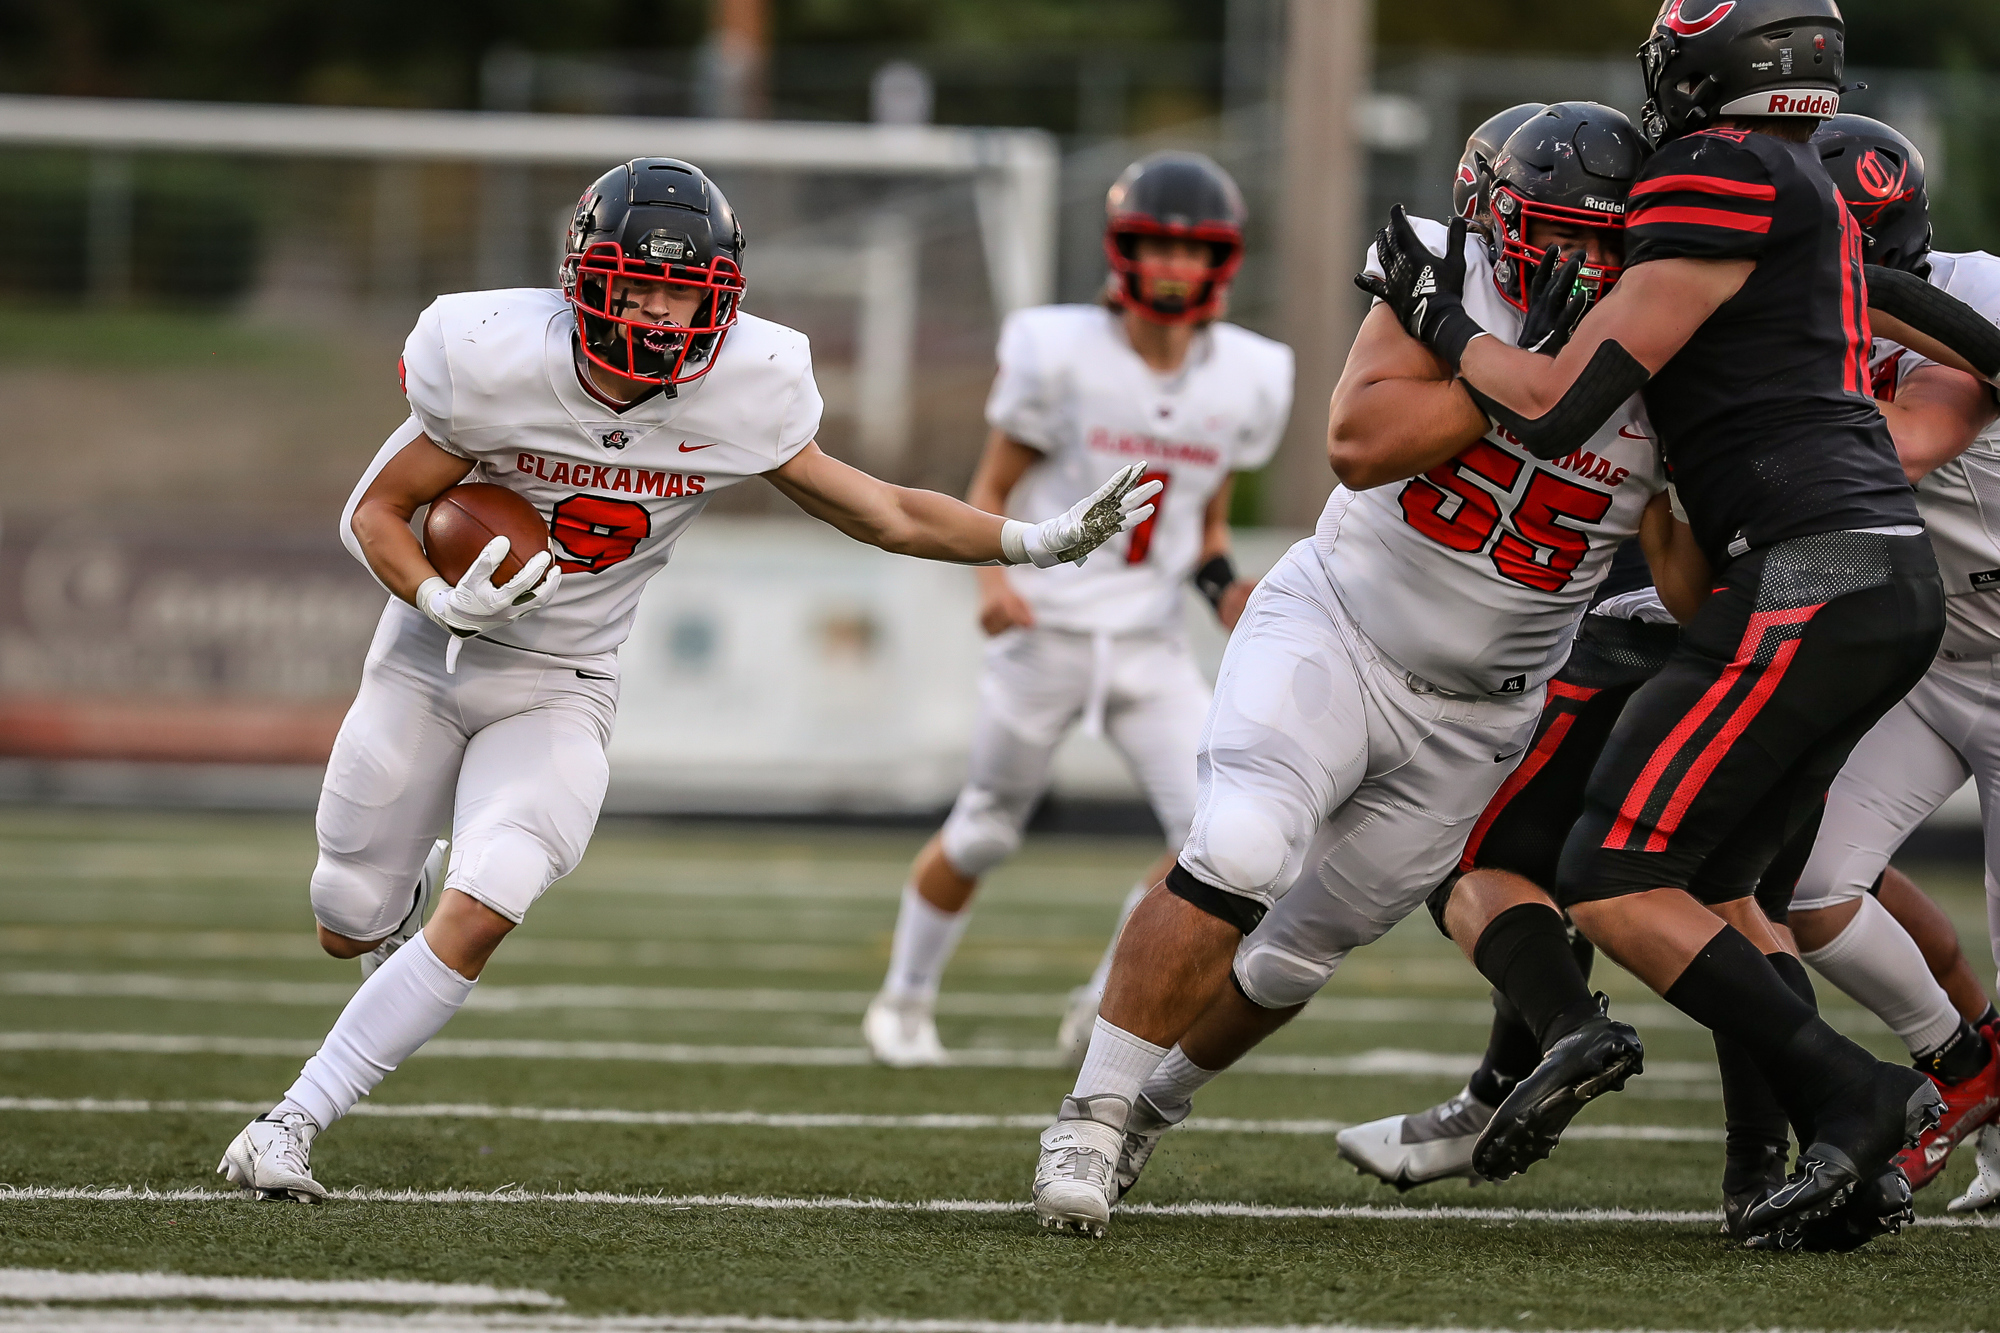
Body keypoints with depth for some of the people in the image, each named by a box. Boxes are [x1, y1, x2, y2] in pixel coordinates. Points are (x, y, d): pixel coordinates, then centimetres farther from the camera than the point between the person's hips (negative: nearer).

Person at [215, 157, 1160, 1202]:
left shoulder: (737, 397, -16)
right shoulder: (498, 365, -23)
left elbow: (881, 513, -5)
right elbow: (376, 512, -12)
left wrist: (1040, 542, -11)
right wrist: (443, 604, -31)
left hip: (561, 692, 0)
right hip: (434, 658, 0)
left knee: (478, 917, -22)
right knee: (350, 929, 10)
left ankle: (293, 1124, -11)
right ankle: (413, 890, 49)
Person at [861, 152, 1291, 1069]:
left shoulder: (1244, 381, 2)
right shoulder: (1063, 357, -10)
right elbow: (991, 490, -2)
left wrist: (1222, 584, -5)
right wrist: (992, 578, -18)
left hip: (1151, 643, 3)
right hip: (1047, 634, -3)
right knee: (983, 836, 11)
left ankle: (1108, 1006, 7)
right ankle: (905, 1000, 35)